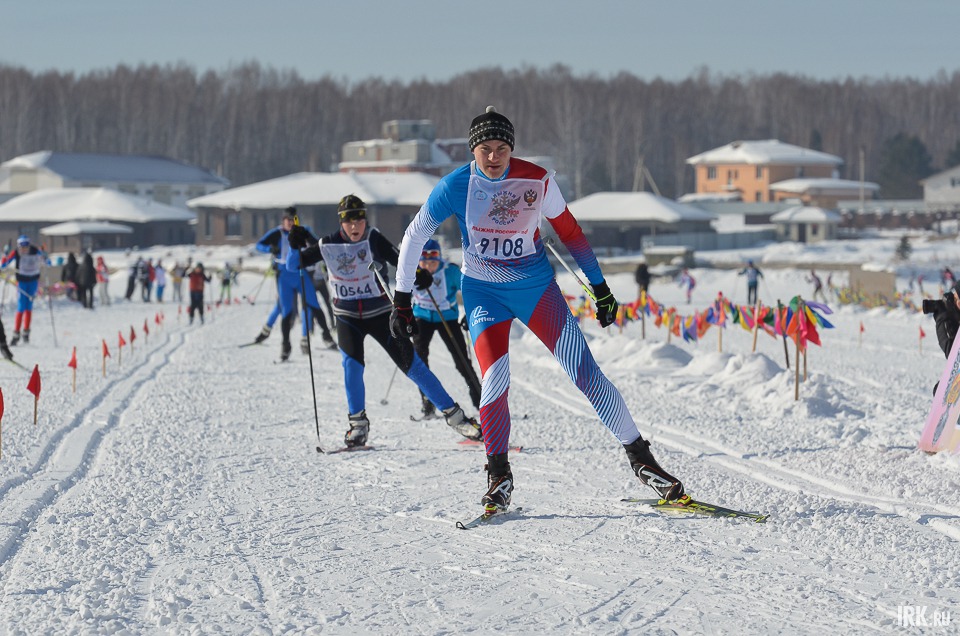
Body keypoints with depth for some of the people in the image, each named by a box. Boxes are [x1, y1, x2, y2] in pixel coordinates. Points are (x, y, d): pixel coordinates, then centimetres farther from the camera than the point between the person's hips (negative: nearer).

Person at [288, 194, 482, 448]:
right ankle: (358, 423, -1)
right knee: (352, 364, -20)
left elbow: (397, 260, -17)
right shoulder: (329, 245, -7)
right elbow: (293, 265, -1)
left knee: (411, 363, -4)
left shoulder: (373, 238, -10)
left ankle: (454, 415, 1)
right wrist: (297, 245, -21)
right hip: (348, 317, 1)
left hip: (380, 313, -1)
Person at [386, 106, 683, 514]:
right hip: (484, 294, 0)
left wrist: (599, 286, 7)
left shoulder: (537, 180, -10)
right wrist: (402, 302, 0)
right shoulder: (456, 186, -12)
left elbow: (568, 231, 4)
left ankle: (640, 459, -2)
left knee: (584, 370, -10)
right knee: (495, 381, -19)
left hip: (536, 287, 1)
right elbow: (414, 238, -1)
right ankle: (498, 476, -1)